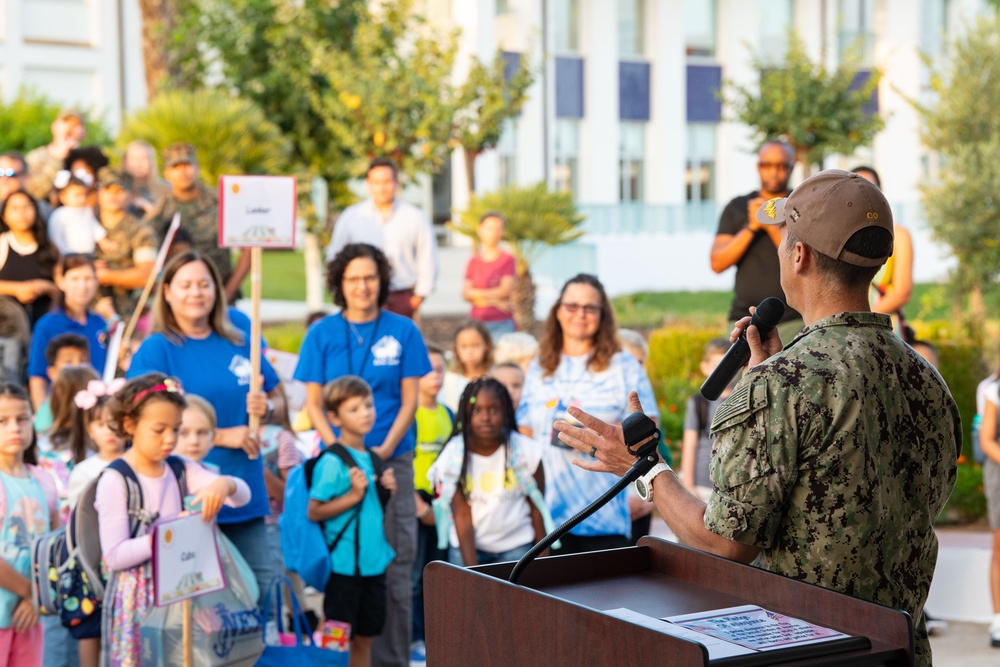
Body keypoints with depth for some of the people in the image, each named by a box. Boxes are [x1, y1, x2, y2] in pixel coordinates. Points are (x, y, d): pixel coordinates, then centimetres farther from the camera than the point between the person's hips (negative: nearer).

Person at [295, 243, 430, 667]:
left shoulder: (403, 331, 3)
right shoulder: (322, 334, 4)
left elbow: (409, 399, 2)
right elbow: (313, 402, 3)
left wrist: (385, 449, -10)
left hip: (393, 458, 0)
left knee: (395, 561, 0)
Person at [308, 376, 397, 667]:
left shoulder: (372, 458, 10)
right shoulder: (332, 462, -13)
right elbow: (314, 512, -16)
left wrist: (386, 489, 2)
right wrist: (355, 495, -19)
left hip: (373, 562, 7)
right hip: (343, 564, -7)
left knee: (365, 636, 14)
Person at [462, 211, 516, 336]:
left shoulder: (507, 259, 0)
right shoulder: (473, 261, 9)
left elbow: (506, 290, -7)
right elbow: (465, 294, 2)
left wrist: (477, 293, -1)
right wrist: (493, 301, -8)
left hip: (501, 323, -3)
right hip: (477, 321, 3)